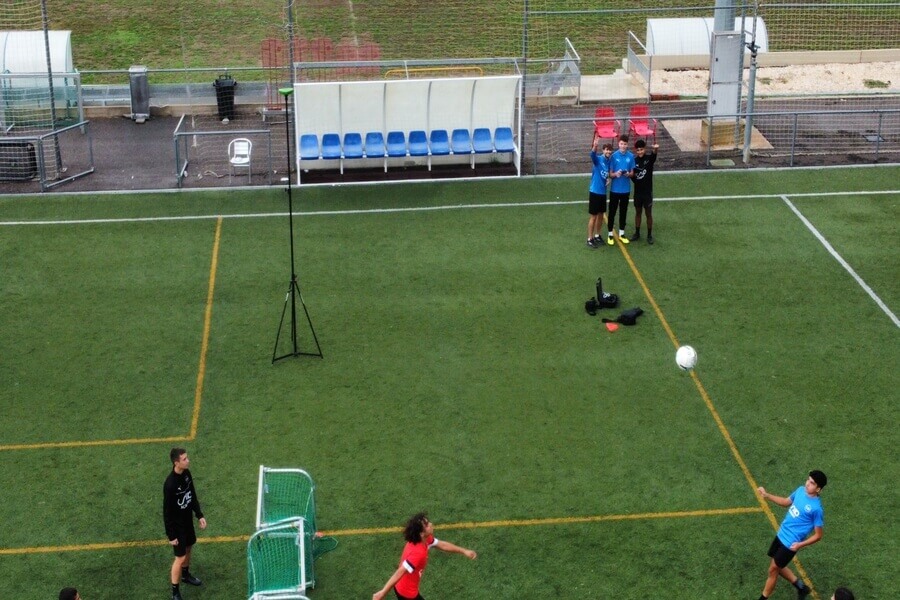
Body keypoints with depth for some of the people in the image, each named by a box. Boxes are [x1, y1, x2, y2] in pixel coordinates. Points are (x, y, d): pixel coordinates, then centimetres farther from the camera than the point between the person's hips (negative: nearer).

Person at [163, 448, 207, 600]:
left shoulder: (186, 473, -8)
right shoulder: (170, 484, -32)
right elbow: (167, 512, -23)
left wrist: (199, 515, 10)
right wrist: (171, 535, -18)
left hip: (188, 520, 8)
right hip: (177, 525, -7)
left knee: (188, 548, 25)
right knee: (180, 557, 1)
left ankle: (185, 575, 51)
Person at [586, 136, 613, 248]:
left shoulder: (609, 162, 6)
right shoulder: (598, 159, -14)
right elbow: (592, 155, -38)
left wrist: (608, 179, -1)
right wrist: (595, 145, -59)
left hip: (603, 192, 7)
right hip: (595, 192, -7)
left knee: (601, 215, 15)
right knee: (593, 216, -1)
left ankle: (597, 236, 30)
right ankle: (590, 239, 7)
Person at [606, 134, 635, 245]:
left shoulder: (631, 156, -2)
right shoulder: (614, 156, -8)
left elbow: (632, 173, 4)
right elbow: (610, 174, -6)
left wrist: (628, 174, -18)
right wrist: (616, 174, -27)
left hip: (625, 189, 2)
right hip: (615, 189, -2)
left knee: (623, 211, 13)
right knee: (612, 212, 4)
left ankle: (621, 234, 24)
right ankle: (610, 235, 13)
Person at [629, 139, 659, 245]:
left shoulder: (649, 158, -11)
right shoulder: (634, 161, -1)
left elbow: (654, 155, -36)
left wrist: (655, 149, -57)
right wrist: (630, 175, -14)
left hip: (647, 192, -3)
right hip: (637, 191, 3)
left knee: (648, 213, 5)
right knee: (638, 212, 14)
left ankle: (649, 235, 15)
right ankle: (637, 233, 25)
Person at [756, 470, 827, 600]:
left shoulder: (816, 508, -25)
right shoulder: (801, 490, -4)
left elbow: (818, 535, -16)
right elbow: (787, 502, 16)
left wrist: (800, 544, -26)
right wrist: (767, 495, 5)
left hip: (790, 543, -7)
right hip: (781, 535, 7)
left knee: (773, 569, 8)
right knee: (778, 567, 22)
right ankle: (800, 586, 40)